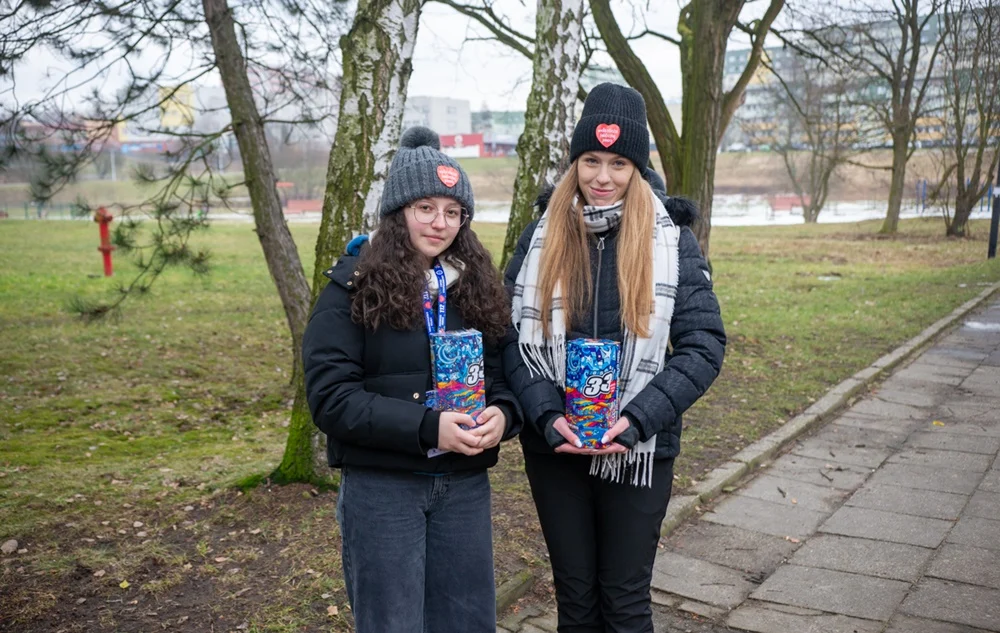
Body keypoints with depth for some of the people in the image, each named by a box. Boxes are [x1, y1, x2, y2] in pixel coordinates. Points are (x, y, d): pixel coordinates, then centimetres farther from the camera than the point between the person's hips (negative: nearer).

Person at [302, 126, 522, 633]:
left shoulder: (477, 286, 5)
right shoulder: (353, 287, -8)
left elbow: (505, 373, 9)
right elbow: (329, 396, -14)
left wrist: (502, 413, -15)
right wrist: (427, 427, -24)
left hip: (465, 485, 4)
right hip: (381, 486, -4)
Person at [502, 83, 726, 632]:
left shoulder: (671, 238, -4)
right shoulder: (542, 236, 3)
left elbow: (704, 344, -7)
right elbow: (512, 335, 0)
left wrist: (638, 420, -18)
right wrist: (547, 415, -14)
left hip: (637, 451, -2)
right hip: (554, 447, 2)